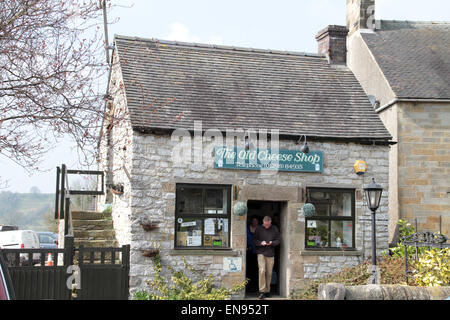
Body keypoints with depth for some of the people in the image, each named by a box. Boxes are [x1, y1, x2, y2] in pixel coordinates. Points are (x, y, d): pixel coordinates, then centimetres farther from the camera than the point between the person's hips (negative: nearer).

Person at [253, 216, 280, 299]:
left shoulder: (275, 229, 7)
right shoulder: (259, 229, 4)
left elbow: (278, 240, 8)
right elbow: (254, 240, 6)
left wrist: (272, 243, -13)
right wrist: (261, 243, -14)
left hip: (270, 254, 2)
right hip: (261, 252, -2)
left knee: (269, 273, 5)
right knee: (262, 271, -16)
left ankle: (267, 291, 18)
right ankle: (262, 291, -14)